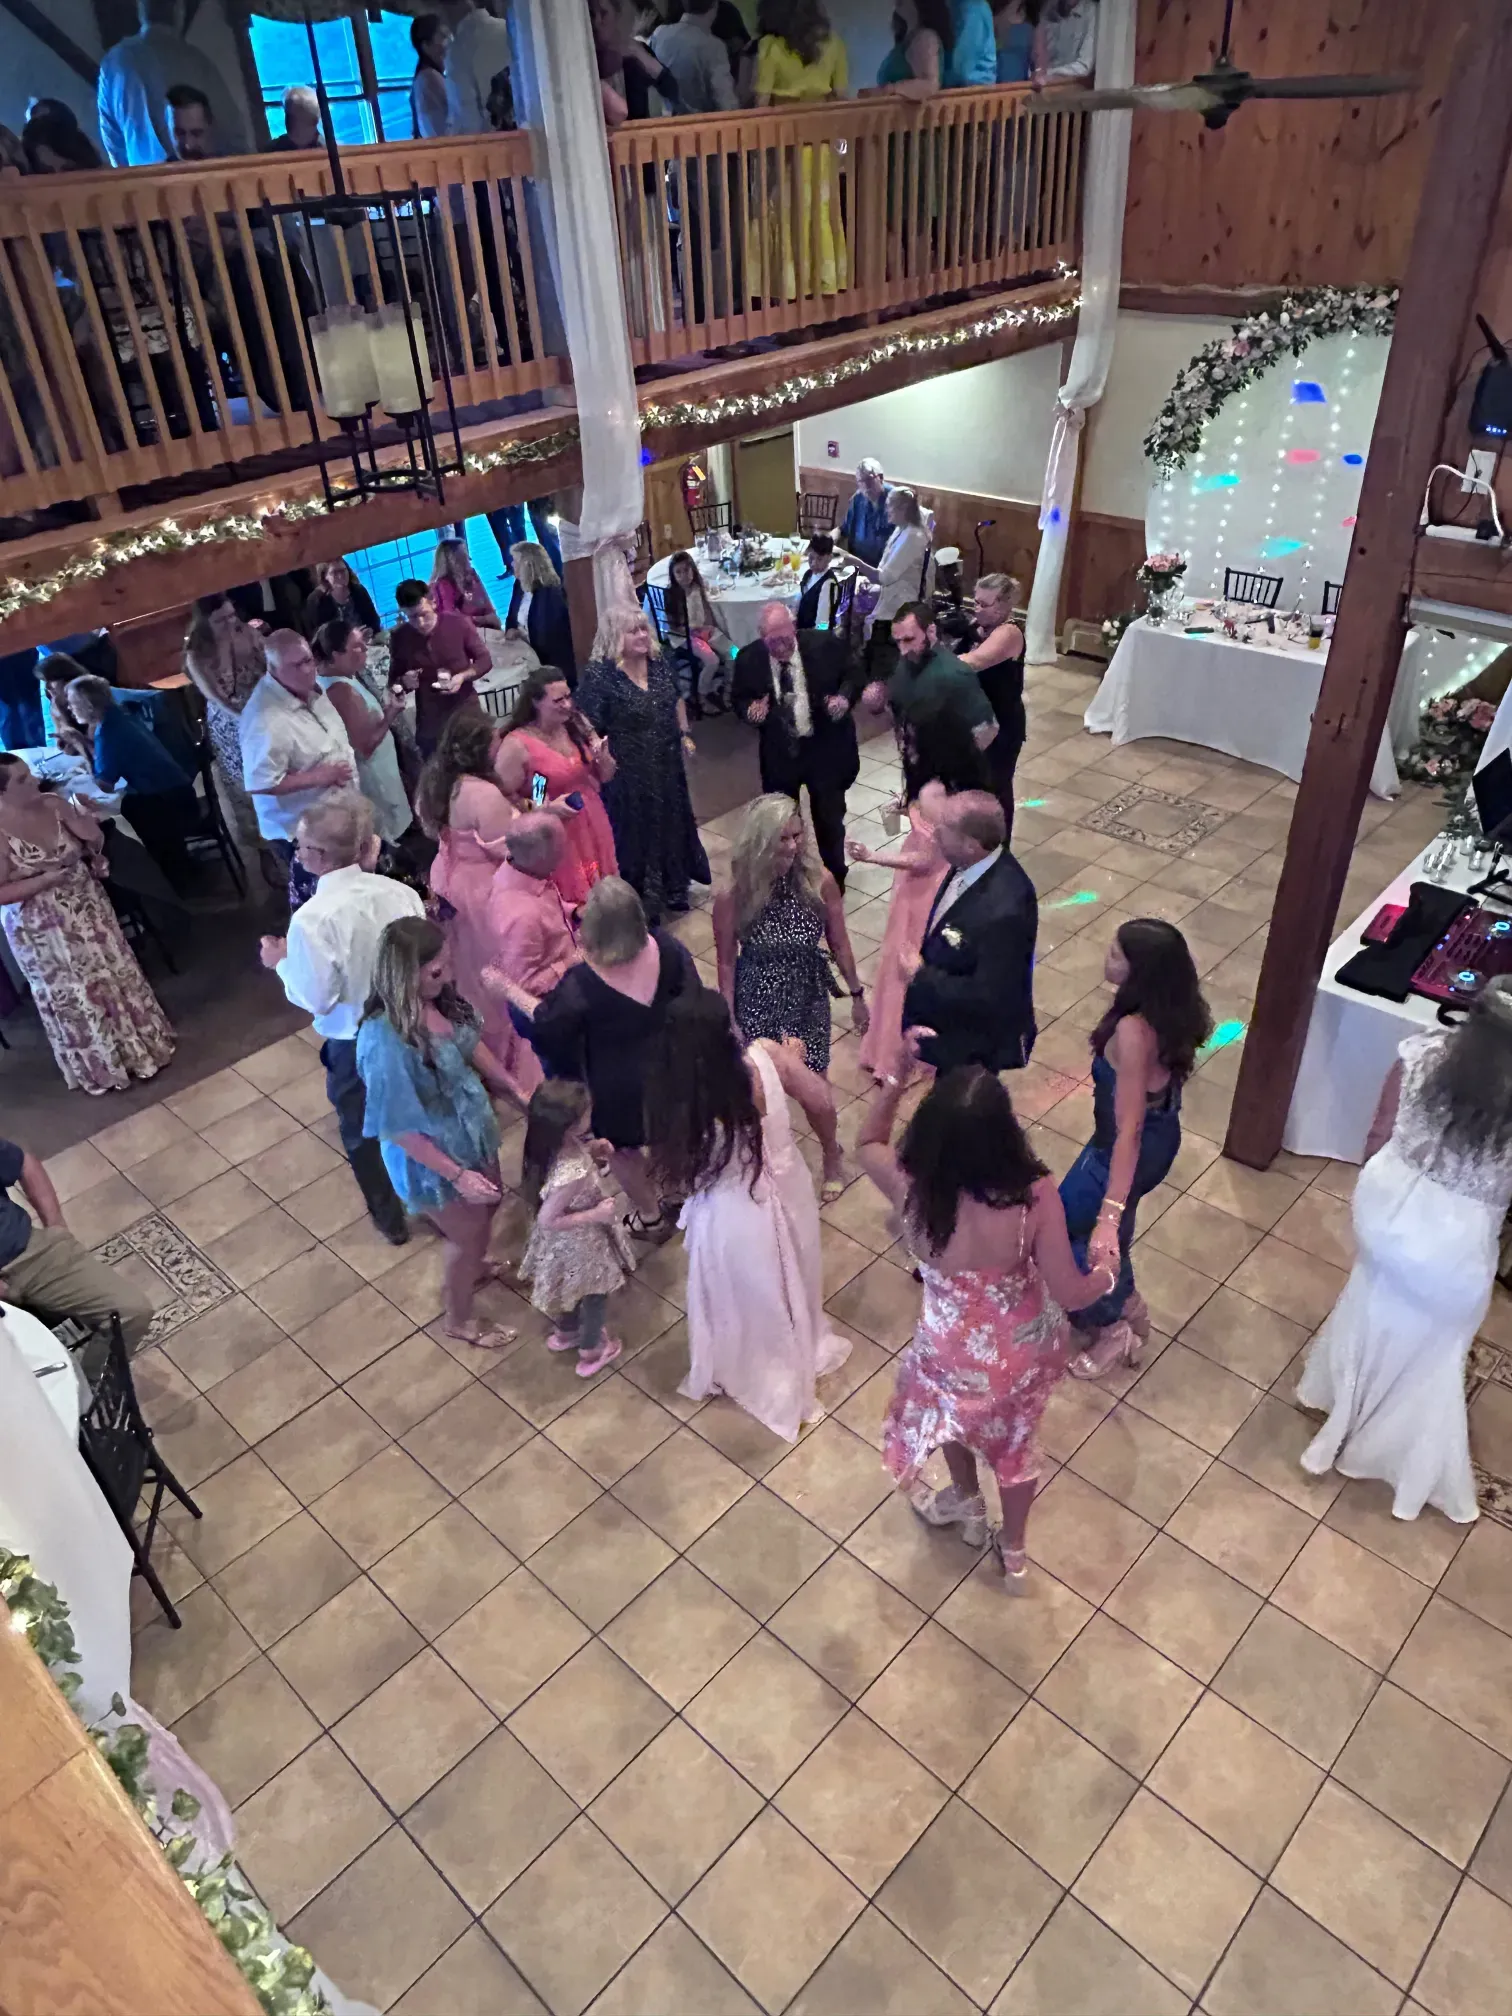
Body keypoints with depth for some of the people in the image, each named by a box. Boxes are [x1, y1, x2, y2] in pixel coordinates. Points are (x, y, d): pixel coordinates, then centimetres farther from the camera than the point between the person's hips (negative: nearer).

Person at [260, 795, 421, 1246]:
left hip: (353, 1043, -4)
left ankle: (390, 1217, 40)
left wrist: (281, 963, -3)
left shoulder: (311, 919, -28)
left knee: (360, 1132, 22)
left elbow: (317, 999, -21)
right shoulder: (398, 892, -15)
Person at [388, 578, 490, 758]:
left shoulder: (457, 623, -10)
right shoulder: (399, 638, -5)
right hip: (429, 724, 1)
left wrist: (463, 676, -18)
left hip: (467, 715, -1)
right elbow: (393, 680, 9)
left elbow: (485, 660, 0)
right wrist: (404, 682, -14)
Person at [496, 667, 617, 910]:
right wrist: (547, 807, -23)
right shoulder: (517, 745, -17)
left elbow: (606, 776, 10)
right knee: (571, 904, 3)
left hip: (593, 830, 6)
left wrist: (603, 757, -12)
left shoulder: (578, 724, 1)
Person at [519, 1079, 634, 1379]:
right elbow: (548, 1219, -34)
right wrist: (597, 1214, -28)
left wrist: (590, 1149, -7)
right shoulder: (572, 1174, -43)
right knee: (595, 1294, 23)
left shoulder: (554, 1144, -20)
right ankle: (591, 1352, 48)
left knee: (573, 1288, 34)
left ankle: (566, 1332, 61)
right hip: (580, 1243, -7)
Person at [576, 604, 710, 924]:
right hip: (627, 773, -7)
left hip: (666, 765, 7)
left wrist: (684, 734, 14)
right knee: (635, 834, 7)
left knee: (671, 825, 21)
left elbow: (676, 700, 17)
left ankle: (673, 891, 43)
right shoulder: (599, 675, -20)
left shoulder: (658, 663, 0)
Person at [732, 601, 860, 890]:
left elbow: (850, 677, 1)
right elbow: (739, 698, 2)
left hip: (825, 748, -1)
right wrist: (750, 709, -21)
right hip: (778, 752, 1)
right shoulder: (749, 659, -14)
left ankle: (834, 879, 37)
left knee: (829, 819, 14)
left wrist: (844, 698, -21)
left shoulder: (824, 645, -15)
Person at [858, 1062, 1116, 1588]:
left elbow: (867, 1144, -6)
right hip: (1028, 1347, 1)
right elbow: (1069, 1293, -21)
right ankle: (1013, 1554, 57)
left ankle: (968, 1506, 64)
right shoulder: (1034, 1195, -33)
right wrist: (1108, 1274, -1)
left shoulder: (910, 1186, -30)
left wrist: (897, 1076, -10)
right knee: (1016, 1437, 31)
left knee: (951, 1409, 37)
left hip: (958, 1352, 0)